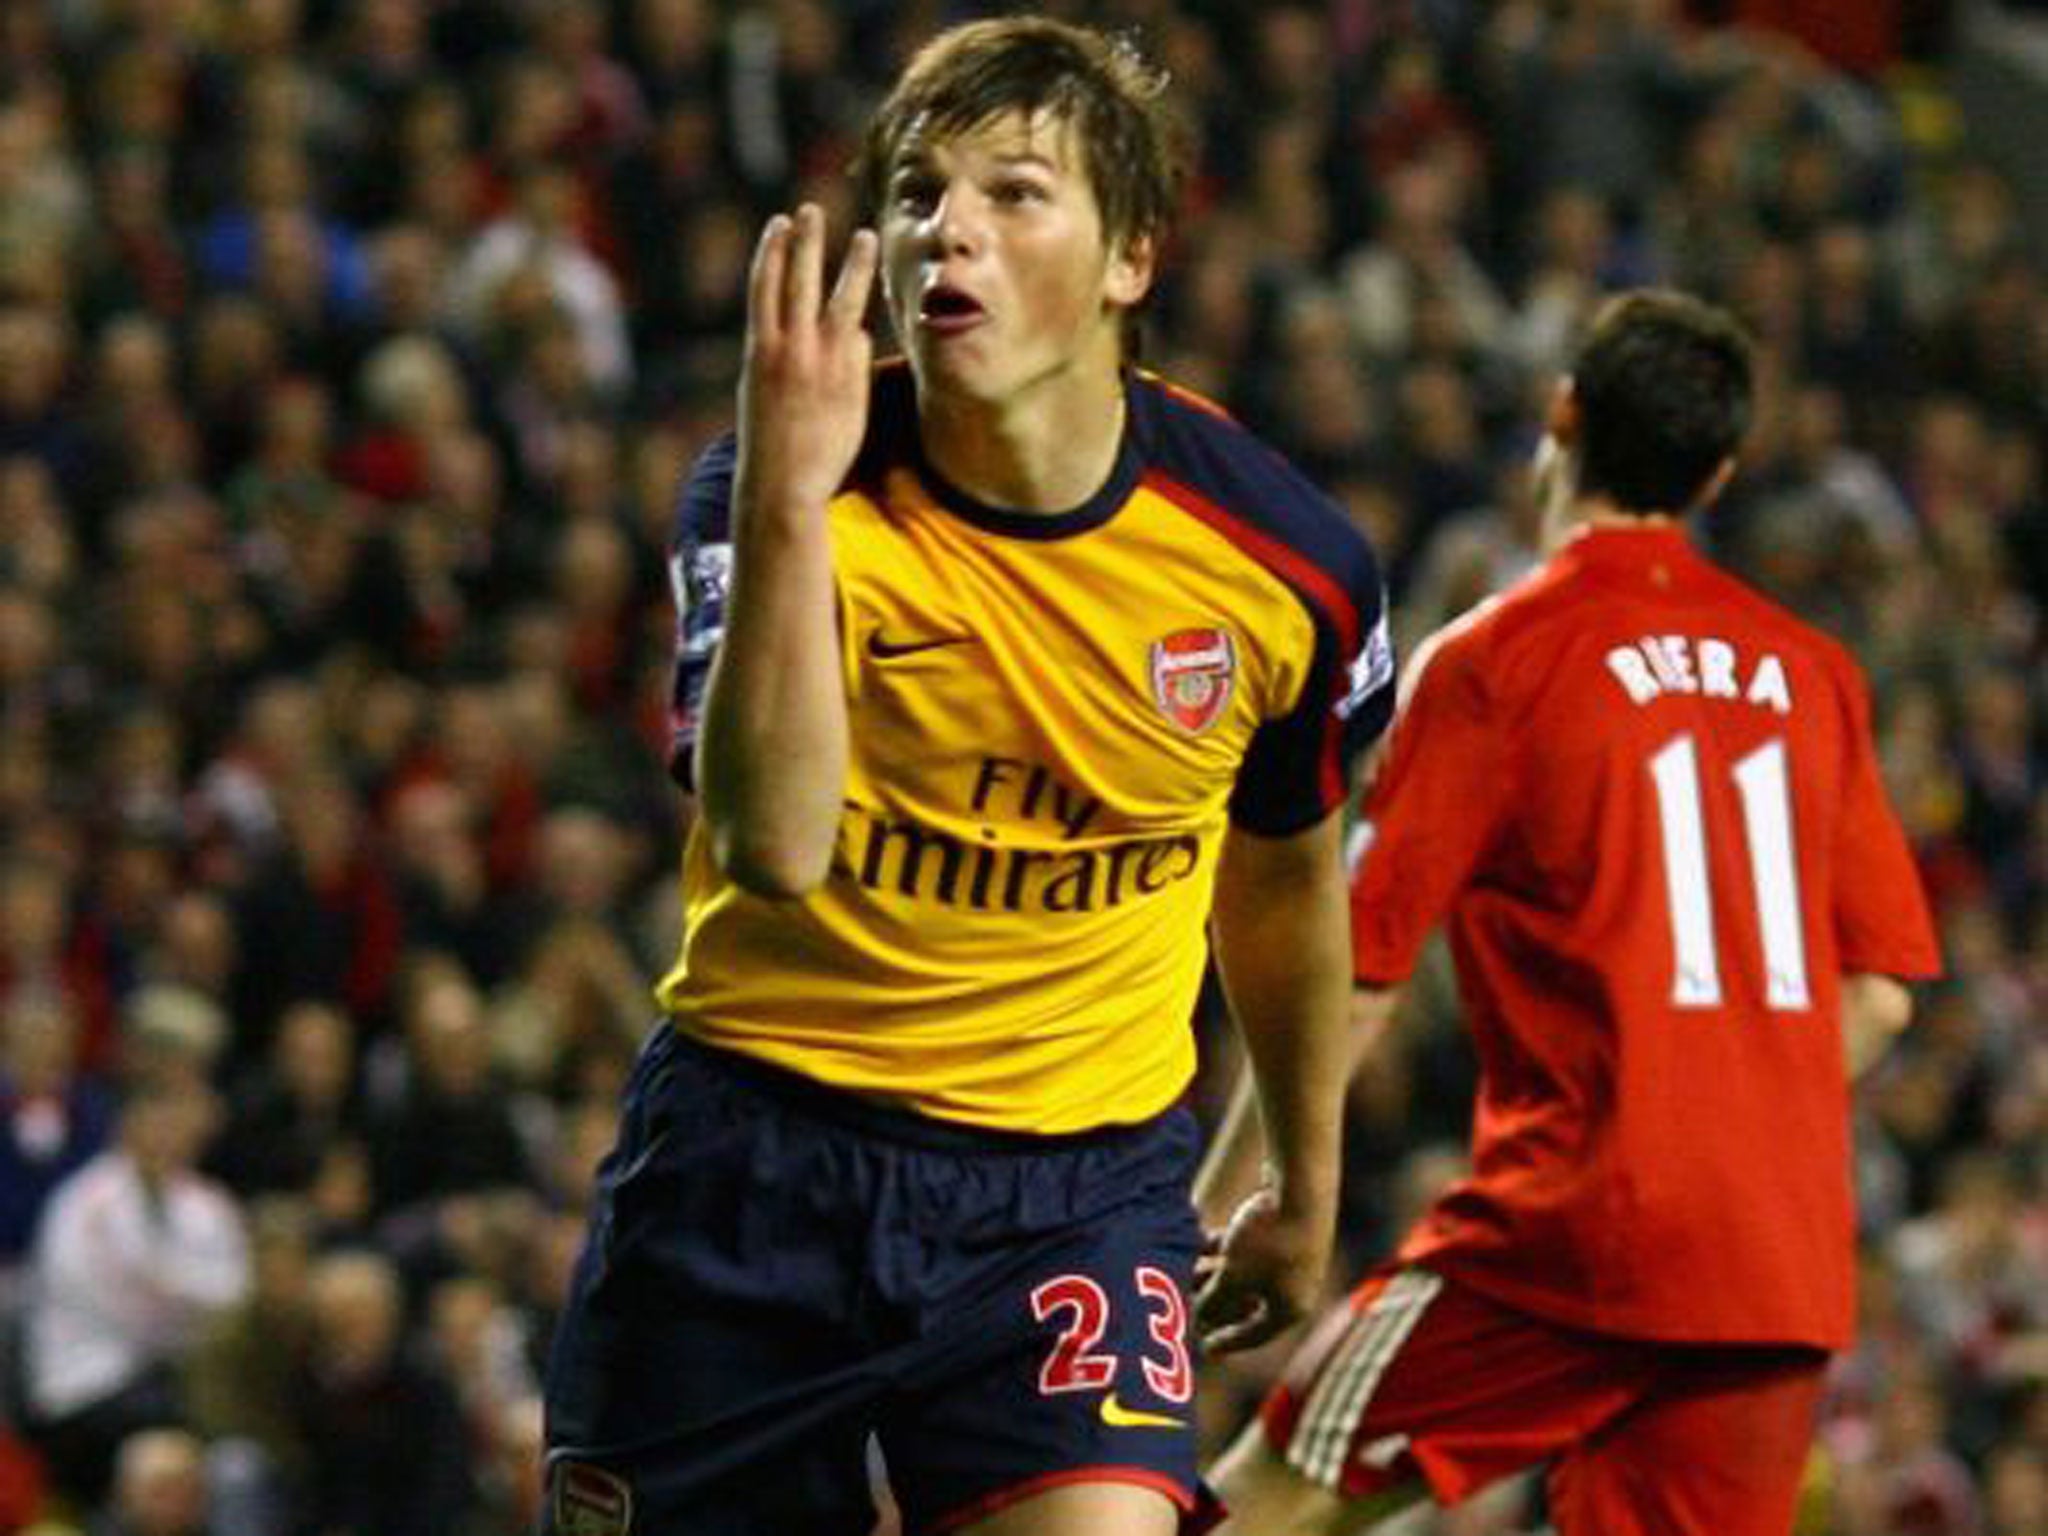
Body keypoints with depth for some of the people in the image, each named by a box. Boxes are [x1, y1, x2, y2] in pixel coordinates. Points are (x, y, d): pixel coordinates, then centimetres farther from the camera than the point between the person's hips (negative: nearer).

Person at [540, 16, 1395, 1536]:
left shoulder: (1282, 558, -7)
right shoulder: (769, 497, -14)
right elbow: (771, 846, -31)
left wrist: (1307, 1192, 25)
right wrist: (789, 493, -40)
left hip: (1079, 1169, 0)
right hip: (757, 1139, 0)